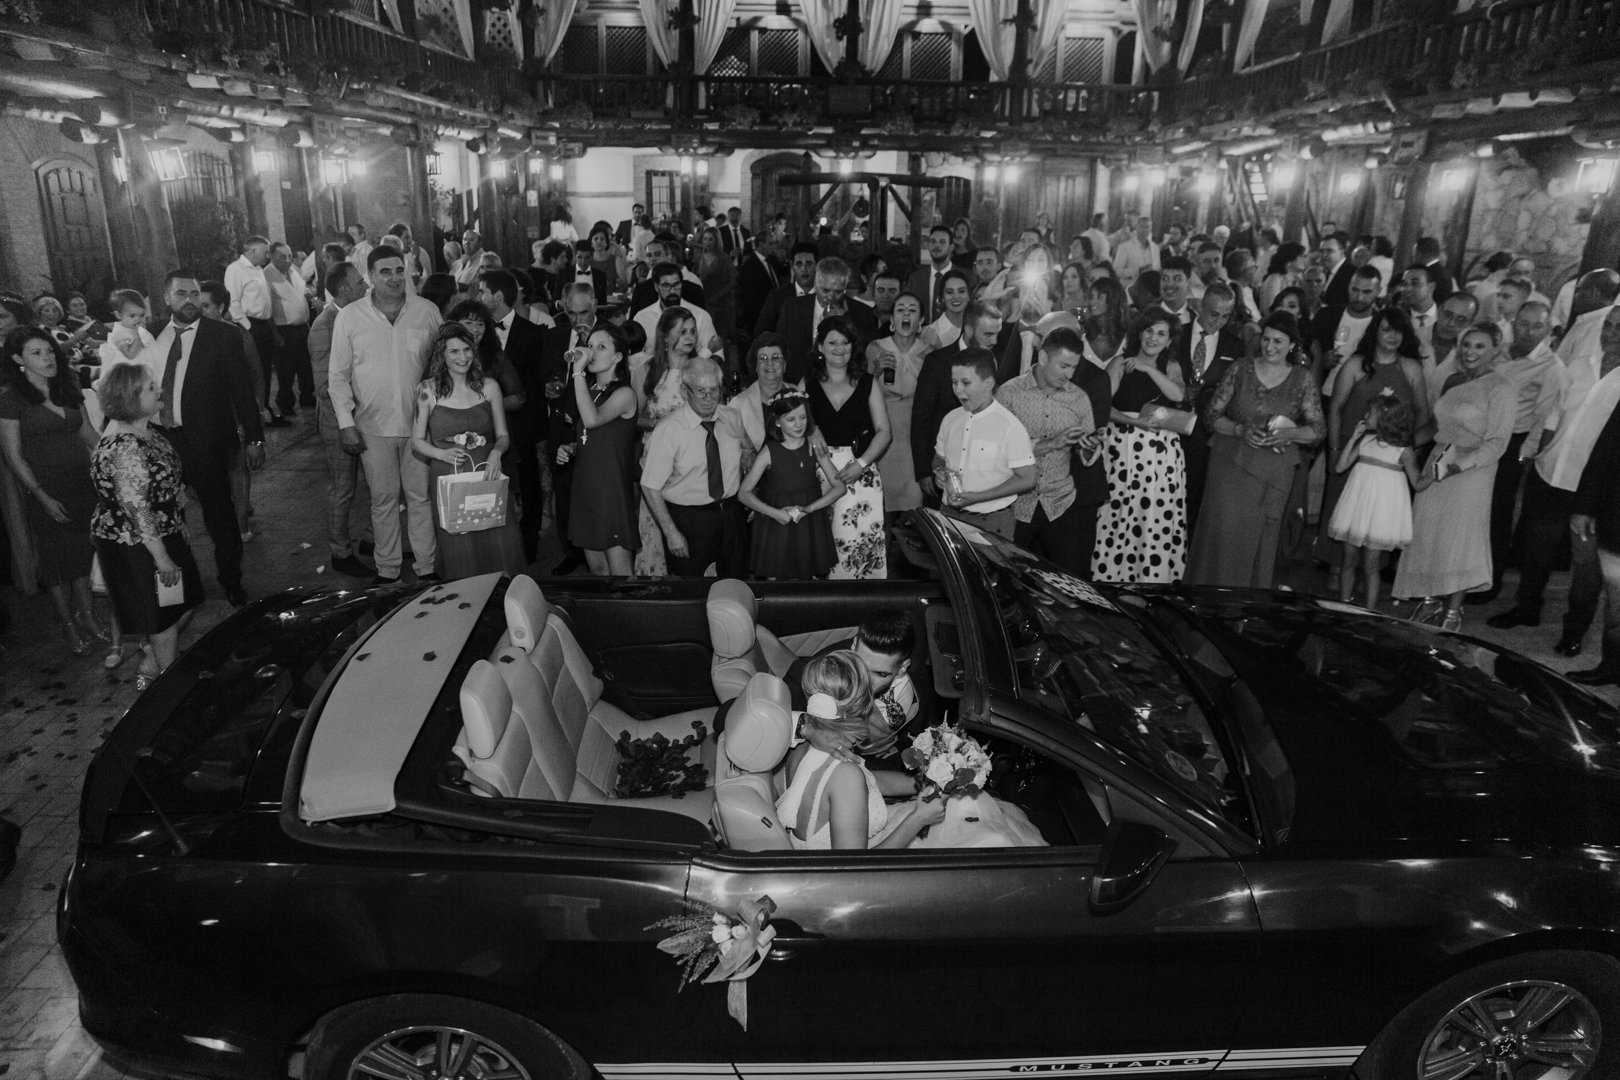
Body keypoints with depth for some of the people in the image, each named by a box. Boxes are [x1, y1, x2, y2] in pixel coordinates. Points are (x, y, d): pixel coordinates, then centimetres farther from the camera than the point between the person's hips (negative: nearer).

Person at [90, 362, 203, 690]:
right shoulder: (124, 448, -29)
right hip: (138, 548, -9)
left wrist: (179, 526, 20)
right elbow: (137, 511, -27)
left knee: (185, 604, 20)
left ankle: (148, 669, 37)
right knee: (164, 620, 8)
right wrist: (162, 558, -22)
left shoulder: (145, 427, 1)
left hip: (166, 533, 9)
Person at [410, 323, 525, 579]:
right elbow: (416, 440, 8)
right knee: (458, 551, -2)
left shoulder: (488, 386, 5)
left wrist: (496, 452, -11)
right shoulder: (428, 390, 2)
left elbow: (503, 436, 10)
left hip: (486, 476, 1)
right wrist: (441, 453, -11)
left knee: (501, 546, -11)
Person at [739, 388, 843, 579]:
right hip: (777, 526, -2)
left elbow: (839, 487, -1)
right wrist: (775, 513, -16)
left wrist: (809, 508, -13)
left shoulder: (814, 448, -1)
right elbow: (744, 493, -5)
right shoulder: (770, 452, -7)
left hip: (811, 526, 2)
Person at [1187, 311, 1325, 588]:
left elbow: (1318, 429, 2)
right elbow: (1210, 415, 0)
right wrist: (1240, 430, -16)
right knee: (1223, 531, -5)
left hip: (1274, 472, 1)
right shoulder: (1240, 370, 1)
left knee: (1260, 539, 6)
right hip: (1231, 464, -1)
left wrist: (1288, 433, -17)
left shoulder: (1303, 379, 2)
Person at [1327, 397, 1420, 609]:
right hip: (1357, 507, 4)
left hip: (1382, 511, -4)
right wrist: (1353, 437, -4)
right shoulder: (1365, 441, 4)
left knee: (1370, 567, -1)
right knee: (1349, 561, 9)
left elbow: (1418, 484, -2)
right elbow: (1340, 466, 0)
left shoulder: (1404, 451, -9)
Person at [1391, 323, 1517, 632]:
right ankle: (1430, 600, 24)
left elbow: (1495, 446, -13)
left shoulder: (1501, 390, -9)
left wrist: (1451, 468, -19)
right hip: (1436, 464, 6)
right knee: (1427, 533, 7)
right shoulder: (1455, 381, 10)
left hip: (1470, 473, -6)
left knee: (1458, 538, 2)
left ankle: (1454, 610, 16)